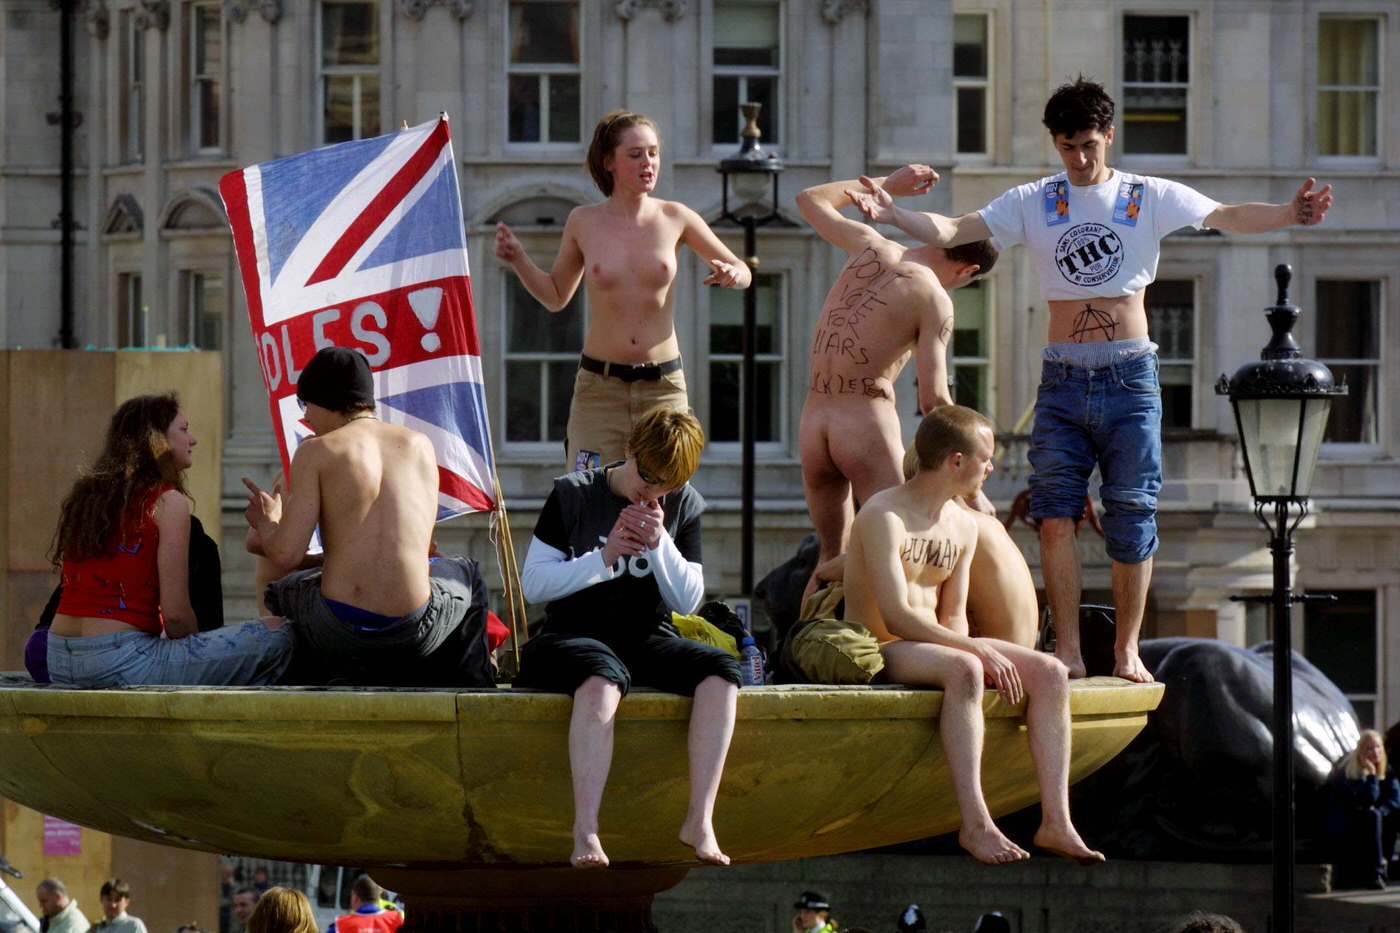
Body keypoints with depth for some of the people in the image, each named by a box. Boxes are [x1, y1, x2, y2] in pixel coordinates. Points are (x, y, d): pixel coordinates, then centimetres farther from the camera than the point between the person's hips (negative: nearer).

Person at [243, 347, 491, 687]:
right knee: (465, 573, 38)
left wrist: (267, 522, 17)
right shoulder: (419, 446, 10)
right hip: (416, 633, 2)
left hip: (338, 632, -2)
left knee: (279, 590, 35)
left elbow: (286, 554, -8)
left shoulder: (316, 451, -2)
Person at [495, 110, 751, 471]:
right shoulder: (584, 222, 2)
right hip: (599, 386, 0)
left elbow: (741, 271, 12)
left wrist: (733, 275, -11)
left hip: (663, 387, 0)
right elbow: (556, 297, 16)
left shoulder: (674, 218, 2)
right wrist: (518, 261, 2)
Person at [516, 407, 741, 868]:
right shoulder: (574, 494, 0)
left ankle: (700, 821, -32)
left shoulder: (683, 506, 9)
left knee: (721, 673, -28)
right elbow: (533, 584, -4)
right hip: (574, 635, -4)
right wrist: (603, 558, -15)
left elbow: (687, 602, 6)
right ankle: (585, 832, -47)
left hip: (647, 638, 4)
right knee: (602, 681, -41)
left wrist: (660, 544, -10)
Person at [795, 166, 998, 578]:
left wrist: (887, 185, 38)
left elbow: (810, 200, 29)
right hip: (868, 427, -6)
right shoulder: (933, 301, -7)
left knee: (833, 556, 17)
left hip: (811, 424, 6)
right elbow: (934, 400, -11)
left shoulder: (870, 247, 9)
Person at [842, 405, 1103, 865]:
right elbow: (896, 618, -23)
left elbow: (953, 616, 12)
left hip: (931, 643, 8)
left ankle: (1056, 821, -19)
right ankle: (975, 824, -41)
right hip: (879, 651, -8)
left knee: (1050, 674, -10)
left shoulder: (963, 526, 11)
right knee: (964, 670, -38)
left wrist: (975, 651, -11)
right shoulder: (884, 516, -16)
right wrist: (979, 651, -26)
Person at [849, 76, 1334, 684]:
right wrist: (892, 214, -18)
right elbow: (953, 232, -1)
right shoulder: (1033, 203, 6)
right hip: (1062, 380, 1)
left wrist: (1289, 216, -23)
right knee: (1055, 514, -8)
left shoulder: (1150, 198, 4)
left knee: (1132, 518, 0)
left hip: (1130, 380, -1)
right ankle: (1067, 650, -4)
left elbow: (1228, 217, -4)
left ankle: (1127, 650, 9)